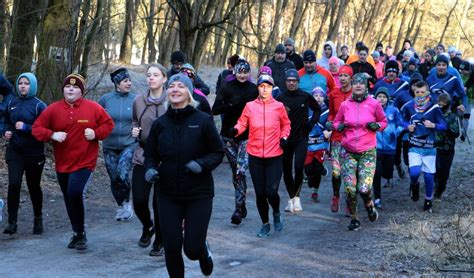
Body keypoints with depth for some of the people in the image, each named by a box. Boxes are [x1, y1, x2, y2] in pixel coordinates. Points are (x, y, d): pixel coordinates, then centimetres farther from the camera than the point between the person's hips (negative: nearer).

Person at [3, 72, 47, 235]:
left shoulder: (39, 105, -7)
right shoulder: (12, 103, 6)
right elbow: (6, 122, 21)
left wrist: (26, 127, -21)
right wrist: (7, 131, 1)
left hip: (34, 153, -2)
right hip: (15, 151, 2)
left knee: (34, 186, 9)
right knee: (13, 184, -12)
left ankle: (38, 220, 29)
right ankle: (12, 222, -9)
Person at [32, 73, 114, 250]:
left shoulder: (93, 108, -2)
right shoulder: (53, 109, 2)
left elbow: (108, 124, 7)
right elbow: (37, 128, 3)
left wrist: (96, 133, -11)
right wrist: (52, 135, -15)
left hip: (85, 162, -4)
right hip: (62, 164, 4)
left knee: (75, 193, -24)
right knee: (69, 199, 13)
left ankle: (80, 233, -7)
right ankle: (78, 234, 31)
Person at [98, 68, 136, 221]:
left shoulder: (135, 99, -5)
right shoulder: (105, 99, -4)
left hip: (129, 145, -2)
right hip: (109, 146, 2)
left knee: (123, 175, -18)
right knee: (114, 179, 9)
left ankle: (127, 202, 7)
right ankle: (120, 206, 30)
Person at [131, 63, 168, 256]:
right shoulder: (139, 101, 6)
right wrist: (134, 130, 4)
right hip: (142, 156, 3)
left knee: (160, 202, 1)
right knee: (139, 200, 0)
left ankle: (159, 242, 21)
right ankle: (147, 227, 33)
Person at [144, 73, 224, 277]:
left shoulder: (203, 120, -5)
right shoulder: (160, 124, 3)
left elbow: (218, 153, 0)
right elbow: (150, 154, 11)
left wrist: (201, 164, -19)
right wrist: (150, 169, -10)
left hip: (199, 193, -2)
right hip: (168, 194, 2)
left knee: (192, 248, -3)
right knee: (171, 246, -2)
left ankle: (204, 251, 34)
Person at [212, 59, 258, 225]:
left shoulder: (254, 90, 1)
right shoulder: (227, 87, 0)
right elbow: (215, 110, -7)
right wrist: (232, 104, -20)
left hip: (247, 136, -2)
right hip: (229, 136, 2)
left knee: (241, 171, -14)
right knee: (235, 172, 11)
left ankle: (239, 209, -8)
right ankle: (242, 206, 26)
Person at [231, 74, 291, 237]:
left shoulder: (278, 107, 1)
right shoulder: (250, 106, 1)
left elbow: (286, 125, 14)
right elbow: (242, 123, 1)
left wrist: (284, 137, -3)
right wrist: (236, 130, -21)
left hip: (274, 157, -1)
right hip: (255, 157, 1)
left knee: (271, 191, -10)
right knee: (260, 193, 6)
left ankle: (277, 213, 23)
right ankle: (265, 224, 26)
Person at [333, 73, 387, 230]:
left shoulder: (374, 104, -1)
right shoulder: (345, 105, 2)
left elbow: (384, 122, 12)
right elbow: (337, 121, 17)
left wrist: (377, 126, -10)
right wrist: (339, 126, -6)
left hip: (368, 152, -1)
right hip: (348, 151, 2)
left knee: (364, 188, -13)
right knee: (349, 189, -7)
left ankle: (369, 206, 23)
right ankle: (354, 219, 15)